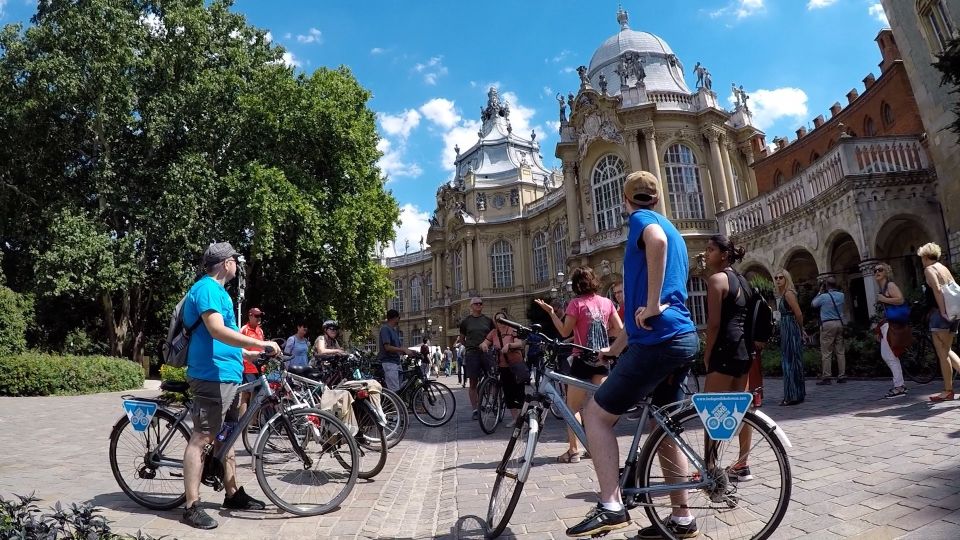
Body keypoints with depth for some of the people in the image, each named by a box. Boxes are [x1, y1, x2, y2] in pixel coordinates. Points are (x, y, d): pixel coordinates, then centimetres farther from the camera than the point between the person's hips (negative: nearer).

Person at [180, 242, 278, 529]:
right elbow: (217, 331, -26)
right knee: (201, 438, -5)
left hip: (227, 375, 11)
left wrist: (246, 353, 26)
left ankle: (233, 495, 25)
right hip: (212, 376, -11)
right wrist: (260, 343, -26)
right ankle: (192, 507, 2)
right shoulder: (207, 288, -13)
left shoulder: (216, 290, 20)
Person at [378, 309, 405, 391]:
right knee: (394, 391, -15)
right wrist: (403, 350, -16)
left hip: (396, 362, 10)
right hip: (389, 362, -9)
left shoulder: (395, 330, 18)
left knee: (399, 389, 9)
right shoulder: (385, 329, -9)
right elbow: (387, 347, -18)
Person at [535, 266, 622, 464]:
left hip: (582, 359, -5)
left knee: (573, 406, 3)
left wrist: (551, 312, -5)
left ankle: (573, 450, 1)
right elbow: (619, 330, 5)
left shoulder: (576, 303, -10)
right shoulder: (607, 302, 5)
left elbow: (565, 331, -11)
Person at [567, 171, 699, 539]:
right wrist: (614, 349, 29)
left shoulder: (642, 219, -1)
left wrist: (653, 304, -24)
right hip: (683, 339, 10)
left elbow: (656, 240, -31)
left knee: (595, 415, 0)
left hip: (658, 341, -9)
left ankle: (611, 507, -1)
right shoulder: (671, 230, 25)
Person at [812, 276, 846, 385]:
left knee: (826, 353, -3)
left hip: (827, 324, -6)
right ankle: (842, 376, 12)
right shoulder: (841, 295, 5)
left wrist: (820, 292, 12)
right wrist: (824, 292, 16)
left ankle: (826, 377, -2)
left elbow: (813, 304, 7)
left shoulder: (823, 296, -10)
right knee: (840, 351, 9)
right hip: (839, 323, 6)